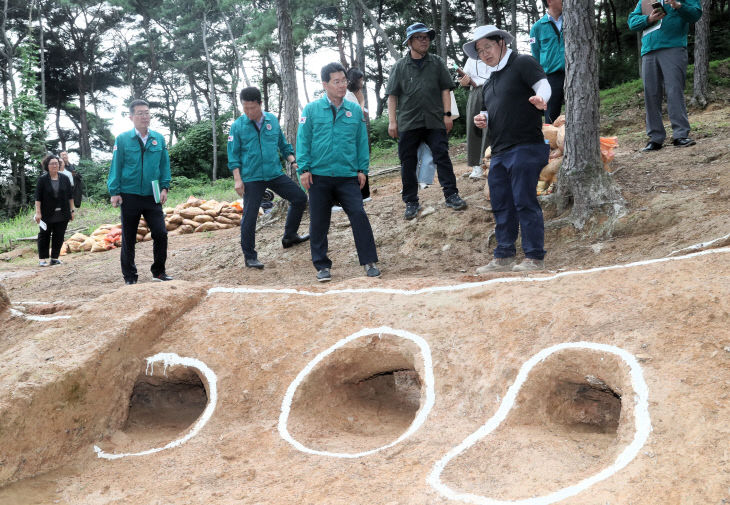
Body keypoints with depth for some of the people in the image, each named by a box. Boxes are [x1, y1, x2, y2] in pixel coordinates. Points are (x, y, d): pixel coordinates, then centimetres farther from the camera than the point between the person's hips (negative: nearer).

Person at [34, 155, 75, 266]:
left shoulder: (64, 179, 6)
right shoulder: (42, 179, -2)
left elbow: (70, 196, 9)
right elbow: (38, 197, -4)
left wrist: (72, 210, 5)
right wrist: (38, 212, -11)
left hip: (62, 214, 3)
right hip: (47, 214, -2)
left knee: (59, 236, 4)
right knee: (44, 235, 4)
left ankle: (55, 257, 14)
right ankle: (42, 258, 11)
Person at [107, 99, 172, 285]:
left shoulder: (158, 139, 5)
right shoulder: (122, 139, -1)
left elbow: (164, 164, 10)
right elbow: (116, 166, 0)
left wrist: (164, 187, 1)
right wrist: (114, 192, -4)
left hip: (152, 196, 2)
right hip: (129, 196, -2)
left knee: (161, 234, -5)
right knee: (128, 239, 6)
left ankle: (159, 271, 13)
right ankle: (130, 277, 18)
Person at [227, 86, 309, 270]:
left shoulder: (272, 120, 5)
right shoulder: (237, 126, -4)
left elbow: (283, 145, 16)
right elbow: (233, 156, -2)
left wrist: (293, 161, 2)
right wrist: (237, 179, -9)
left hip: (275, 174, 4)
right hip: (251, 179, -4)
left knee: (300, 198, 6)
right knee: (249, 217, -3)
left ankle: (289, 236, 24)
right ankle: (249, 257, 9)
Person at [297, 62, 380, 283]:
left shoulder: (355, 110, 7)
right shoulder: (311, 110, 2)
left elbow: (362, 141, 10)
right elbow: (303, 140, 2)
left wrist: (362, 169, 5)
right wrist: (303, 168, -4)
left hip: (348, 176, 1)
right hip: (319, 176, 0)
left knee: (359, 215, -9)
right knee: (318, 223, 4)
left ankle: (369, 262, 1)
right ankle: (322, 266, 16)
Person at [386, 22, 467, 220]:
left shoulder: (437, 63, 11)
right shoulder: (400, 67, 8)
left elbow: (445, 90, 9)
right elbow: (392, 96, 6)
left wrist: (447, 114, 0)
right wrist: (392, 121, -1)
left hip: (434, 121, 0)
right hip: (407, 122, 0)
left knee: (442, 157, -3)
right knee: (408, 163, 3)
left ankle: (451, 195, 4)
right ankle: (411, 202, 11)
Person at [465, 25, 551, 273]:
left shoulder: (523, 63, 0)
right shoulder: (490, 82, 24)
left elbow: (543, 84, -14)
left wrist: (539, 98, -37)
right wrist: (483, 120, 10)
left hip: (525, 147, -8)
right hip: (498, 152, 9)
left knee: (525, 202, -10)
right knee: (501, 206, 9)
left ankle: (535, 258, -4)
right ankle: (503, 258, 16)